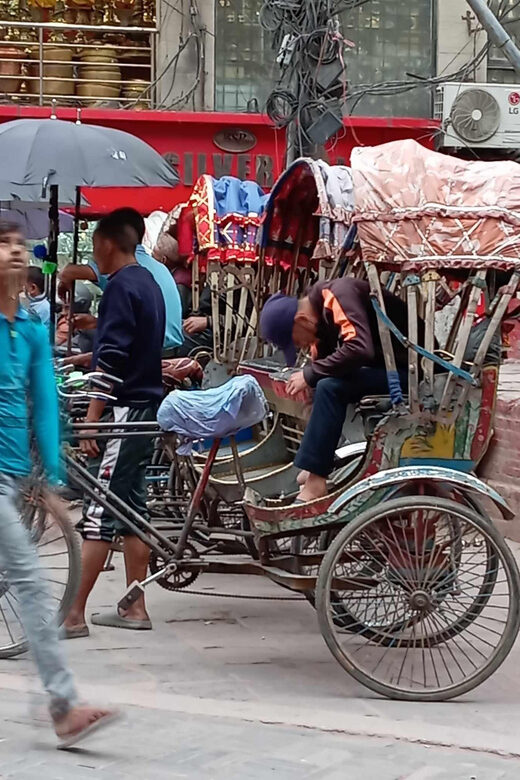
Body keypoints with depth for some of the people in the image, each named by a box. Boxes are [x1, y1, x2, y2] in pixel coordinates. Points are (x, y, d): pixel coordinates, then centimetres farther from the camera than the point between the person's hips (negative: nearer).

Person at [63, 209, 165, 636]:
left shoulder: (121, 285, -13)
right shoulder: (150, 283, 16)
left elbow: (112, 358, -19)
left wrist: (92, 416, -18)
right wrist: (82, 357, 36)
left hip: (123, 408, -10)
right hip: (147, 406, 10)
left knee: (98, 513, -10)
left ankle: (74, 614, -10)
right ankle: (135, 607, 16)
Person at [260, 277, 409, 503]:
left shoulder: (339, 296, -19)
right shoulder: (319, 314, 9)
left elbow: (360, 349, -31)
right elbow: (324, 361, 12)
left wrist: (310, 374, -21)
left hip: (407, 366, -10)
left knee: (330, 388, -24)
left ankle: (315, 482, -19)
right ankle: (311, 471, 3)